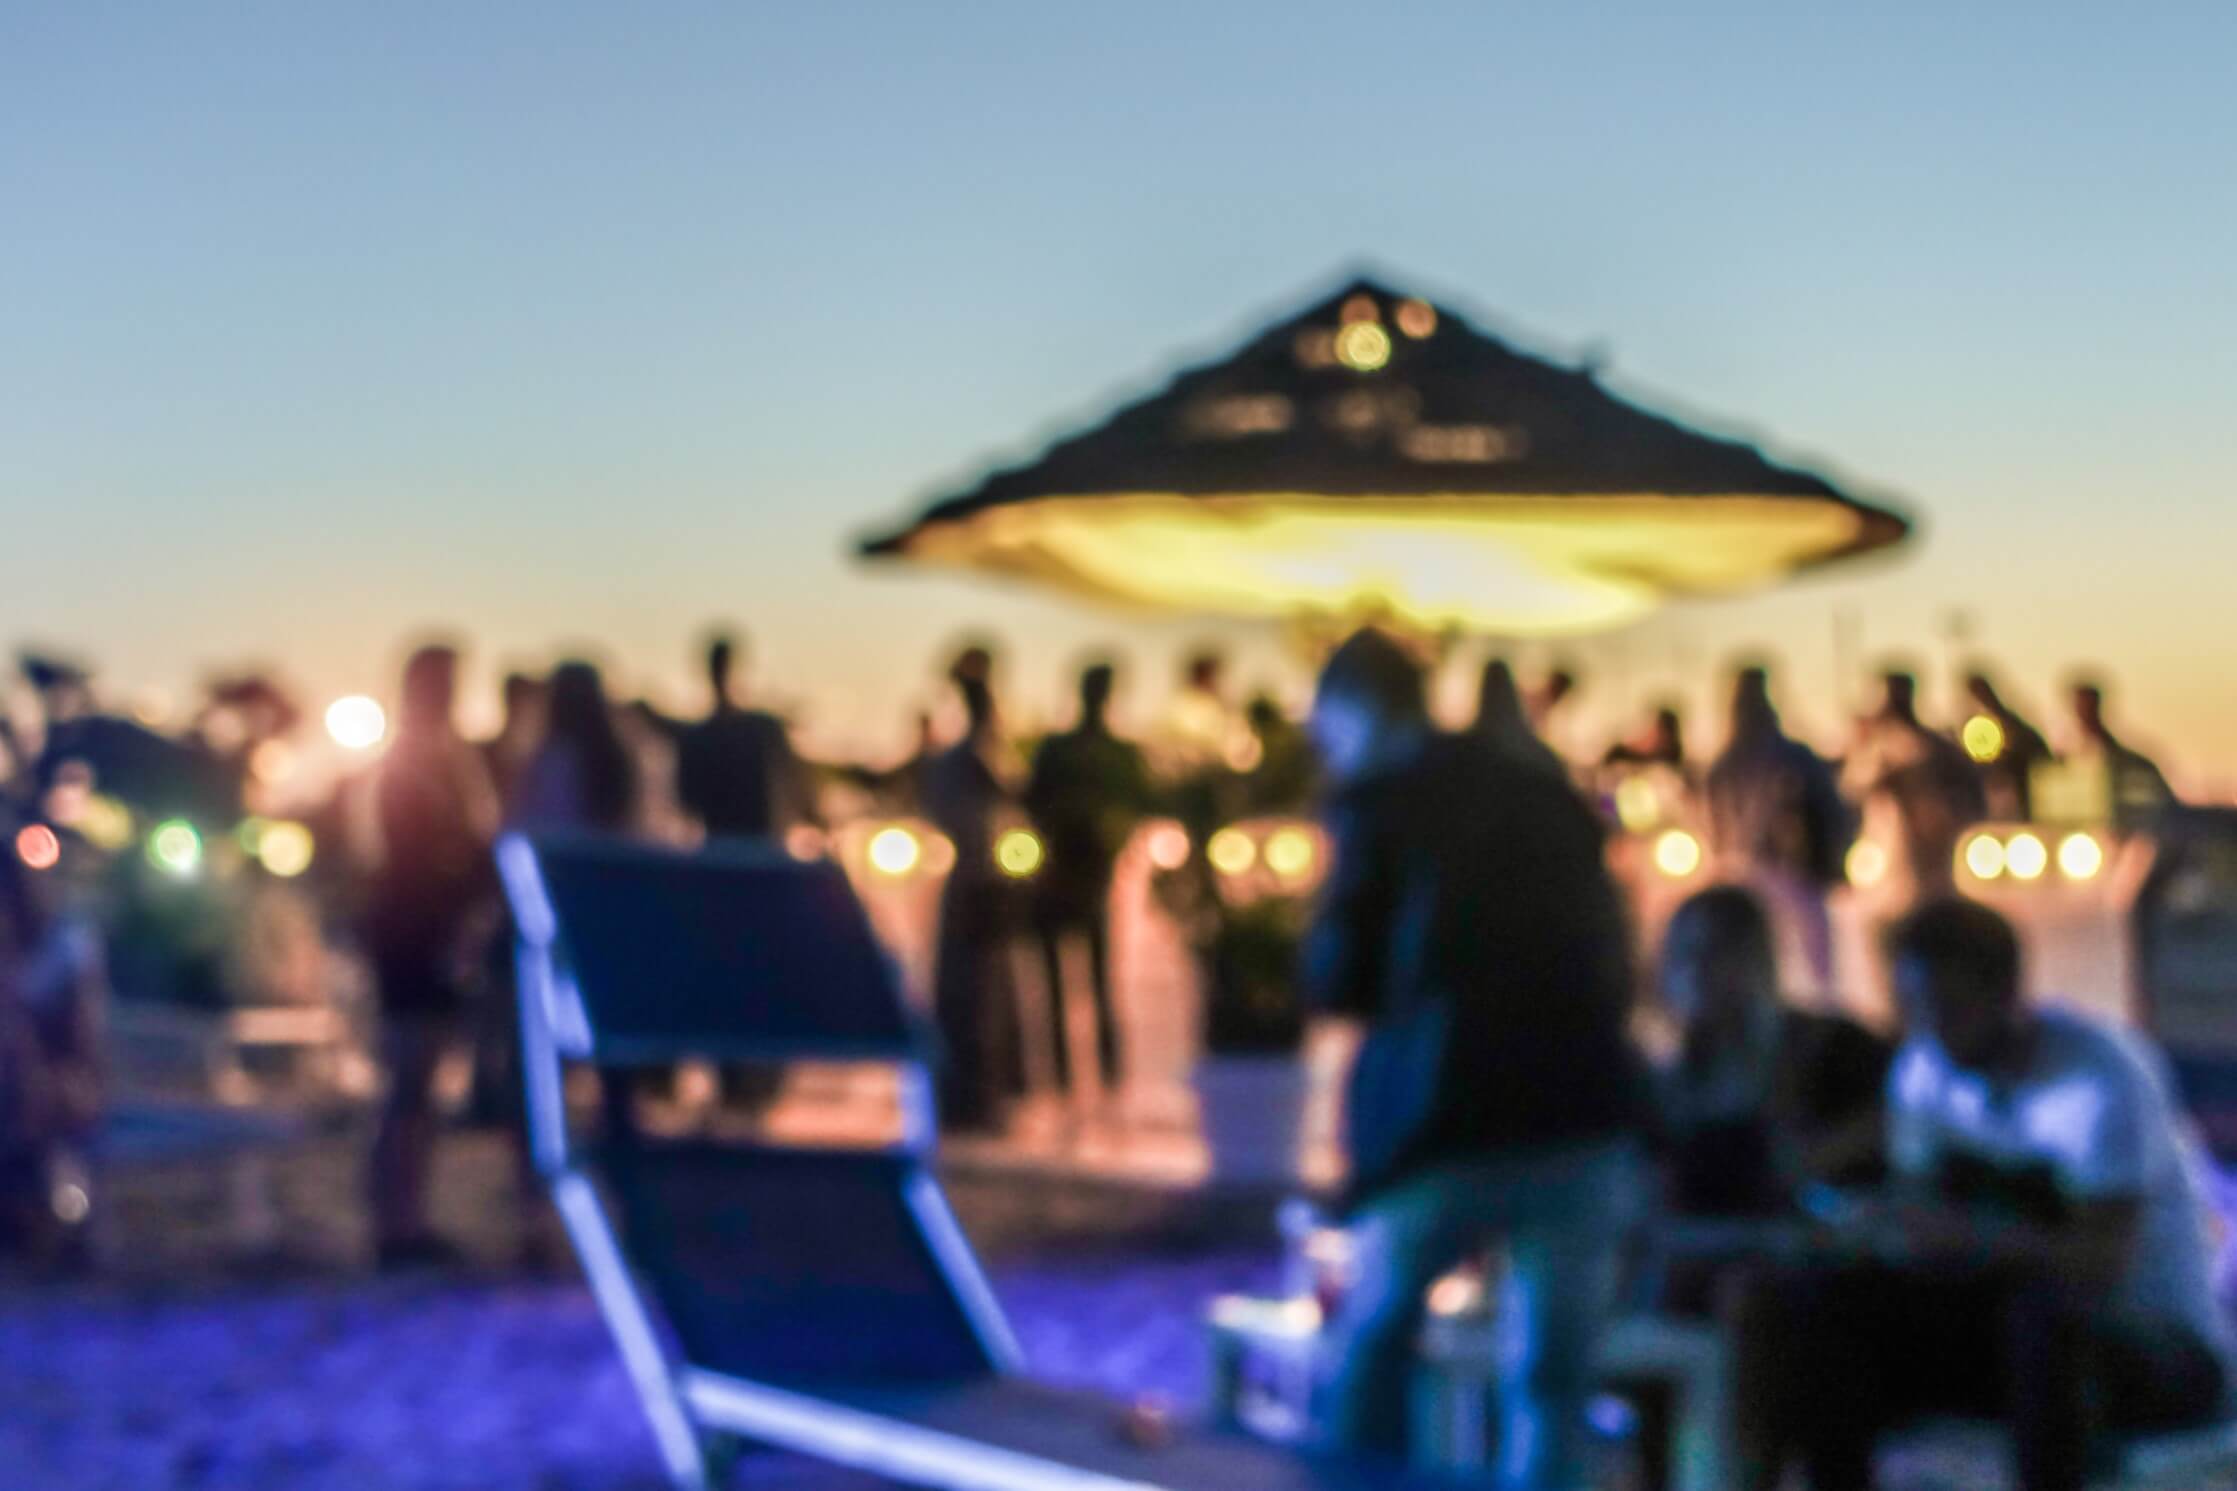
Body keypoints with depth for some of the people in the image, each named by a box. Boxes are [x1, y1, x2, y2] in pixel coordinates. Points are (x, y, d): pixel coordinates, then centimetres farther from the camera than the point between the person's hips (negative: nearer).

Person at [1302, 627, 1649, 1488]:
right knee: (1552, 1385, 11)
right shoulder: (1552, 800, 14)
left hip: (1443, 1124, -3)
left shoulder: (1373, 801, 0)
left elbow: (1334, 980, -1)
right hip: (1584, 1115, 4)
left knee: (1367, 1352, 18)